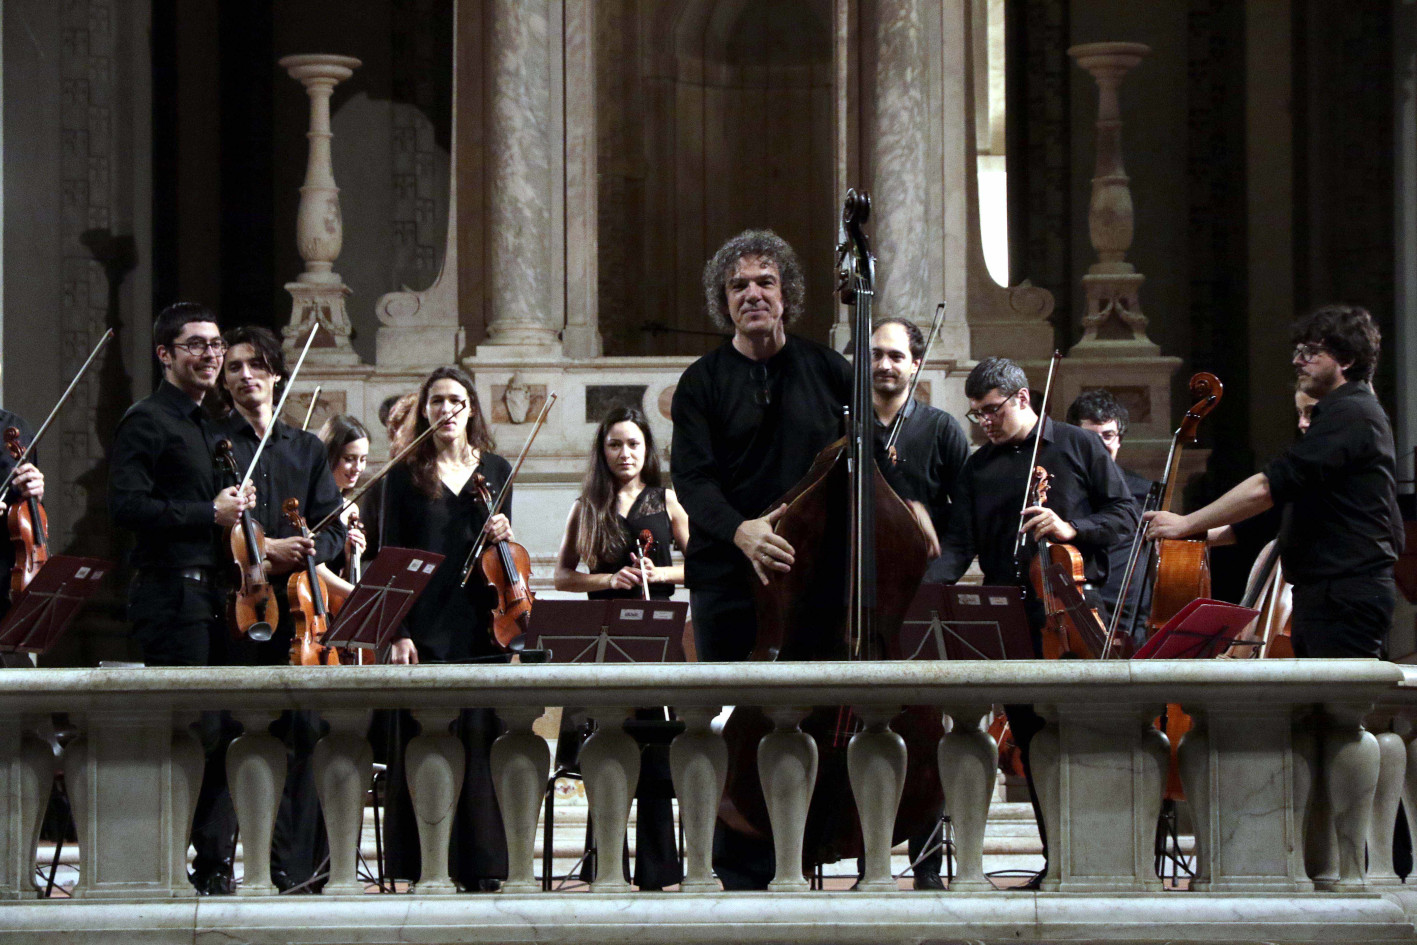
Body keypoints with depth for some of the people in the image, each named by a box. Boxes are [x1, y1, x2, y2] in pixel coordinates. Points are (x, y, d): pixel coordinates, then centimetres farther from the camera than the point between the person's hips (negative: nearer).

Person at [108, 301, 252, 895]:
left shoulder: (208, 425, 22)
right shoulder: (146, 422, -5)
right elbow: (127, 506, -17)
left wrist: (236, 507, 11)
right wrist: (210, 514, -17)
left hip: (215, 595, 9)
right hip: (171, 595, -9)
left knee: (224, 734, 6)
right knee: (196, 733, -11)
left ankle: (215, 863, 11)